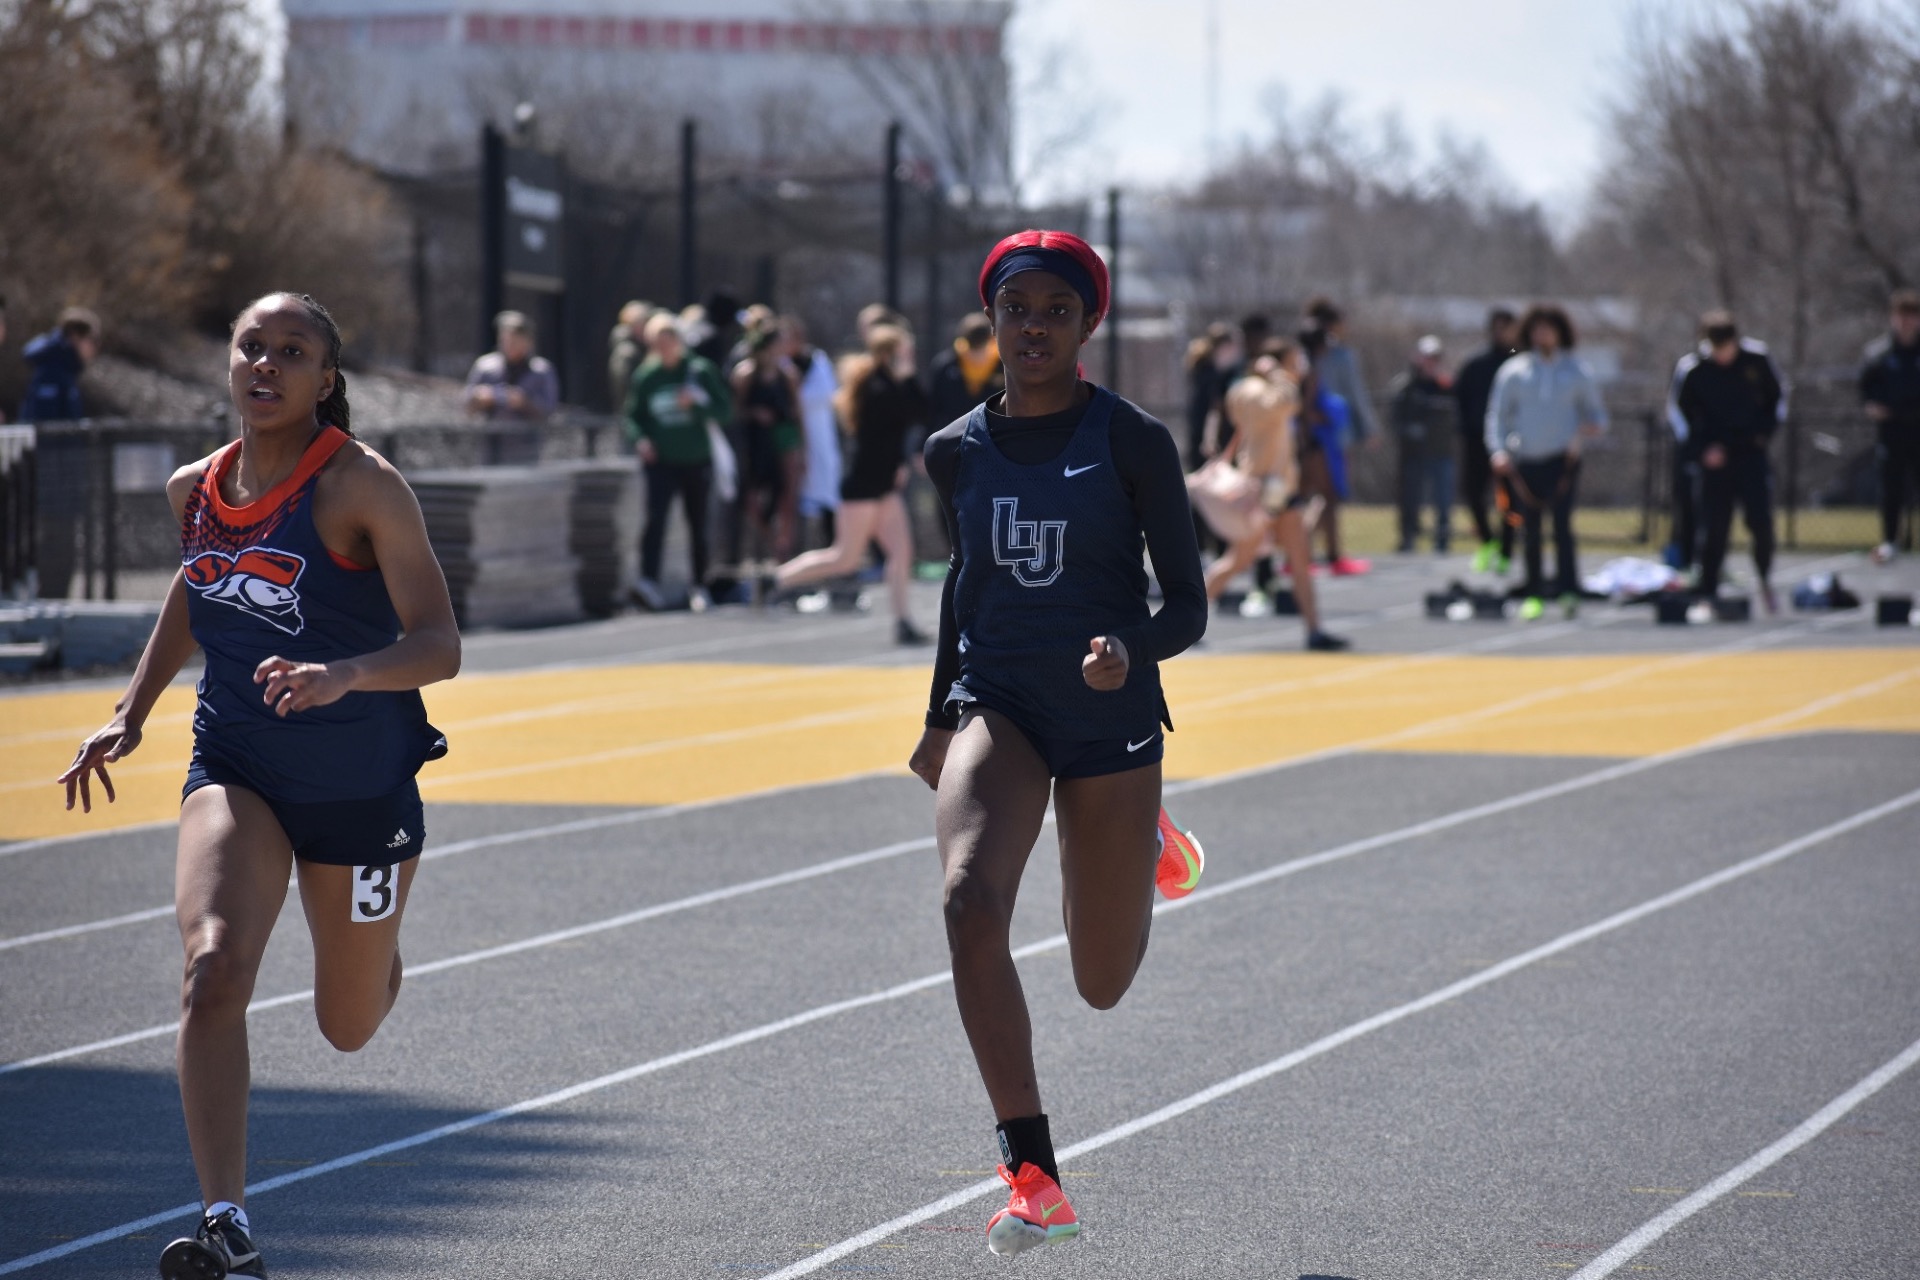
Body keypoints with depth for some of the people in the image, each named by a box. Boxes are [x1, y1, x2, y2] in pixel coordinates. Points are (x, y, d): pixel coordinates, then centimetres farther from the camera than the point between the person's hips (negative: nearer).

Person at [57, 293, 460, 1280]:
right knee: (214, 968, -25)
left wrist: (345, 673, -41)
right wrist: (133, 711, 15)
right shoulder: (195, 488, -1)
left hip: (362, 787, -3)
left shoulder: (363, 486, -17)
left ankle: (376, 954, 54)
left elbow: (439, 646, -23)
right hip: (234, 768, 3)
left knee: (347, 1027, 14)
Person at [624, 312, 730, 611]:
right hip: (661, 462, -1)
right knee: (655, 517, -21)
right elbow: (631, 416, 8)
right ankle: (649, 581, -28)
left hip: (696, 462, 1)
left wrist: (696, 404, -17)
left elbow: (725, 409, 0)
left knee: (698, 526, 10)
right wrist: (639, 439, -11)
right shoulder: (645, 376, 1)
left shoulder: (700, 371, -1)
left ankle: (699, 585, 25)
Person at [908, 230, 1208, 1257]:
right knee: (970, 901, -28)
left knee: (1102, 985, 10)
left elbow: (1188, 603, -6)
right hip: (995, 706, 2)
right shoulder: (955, 452, 3)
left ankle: (1146, 843, 48)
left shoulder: (1132, 442, -7)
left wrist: (1133, 650, -28)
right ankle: (1033, 1181, -26)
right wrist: (940, 716, 23)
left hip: (1109, 716, -2)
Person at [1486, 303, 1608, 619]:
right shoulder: (1513, 371, 9)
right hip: (1525, 460, 1)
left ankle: (1568, 591, -19)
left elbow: (1596, 412, 16)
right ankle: (1533, 595, 13)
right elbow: (1497, 414, 10)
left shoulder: (1575, 372, 10)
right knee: (1530, 530, 4)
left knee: (1562, 524, -16)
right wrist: (1498, 450, -6)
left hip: (1563, 459, -1)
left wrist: (1593, 425, -8)